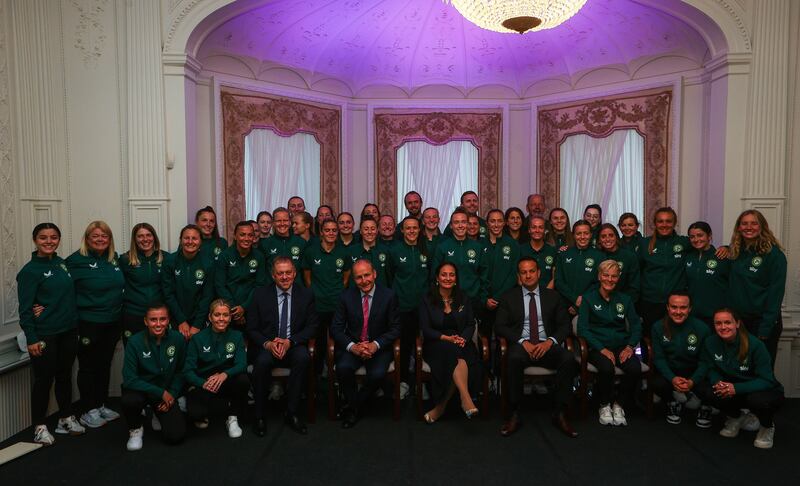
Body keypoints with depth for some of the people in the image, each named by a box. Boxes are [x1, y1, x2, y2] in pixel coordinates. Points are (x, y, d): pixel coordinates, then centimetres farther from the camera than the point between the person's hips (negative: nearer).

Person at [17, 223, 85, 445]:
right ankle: (40, 426, 17)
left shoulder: (63, 263, 8)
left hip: (69, 331, 5)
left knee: (65, 376, 14)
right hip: (44, 335, -5)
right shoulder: (30, 271, -9)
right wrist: (31, 339, -15)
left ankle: (66, 418, 27)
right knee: (44, 379, 3)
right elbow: (25, 308, -11)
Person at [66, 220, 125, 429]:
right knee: (88, 367, 7)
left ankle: (101, 406, 29)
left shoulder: (115, 259, 6)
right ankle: (88, 411, 19)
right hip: (88, 324, -5)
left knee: (105, 365, 16)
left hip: (113, 323, 6)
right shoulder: (77, 261, -11)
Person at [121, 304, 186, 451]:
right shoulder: (135, 342, -18)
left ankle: (159, 415, 24)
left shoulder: (178, 339, -12)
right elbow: (129, 379, -18)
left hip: (168, 392, 2)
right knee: (129, 400, -38)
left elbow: (180, 371, 1)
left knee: (176, 435, -13)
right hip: (141, 389, -2)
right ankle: (135, 429, -2)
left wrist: (172, 395, -11)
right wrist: (161, 392, -21)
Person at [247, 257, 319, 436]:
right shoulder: (261, 295, 4)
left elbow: (312, 326, 1)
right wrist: (268, 344, -18)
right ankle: (259, 415, -15)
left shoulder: (306, 295, 4)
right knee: (262, 361, -34)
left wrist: (290, 342, -15)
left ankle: (291, 413, -19)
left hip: (294, 346, 0)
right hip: (267, 346, 0)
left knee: (303, 357, -33)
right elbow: (252, 329, 3)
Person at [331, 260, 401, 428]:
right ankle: (352, 404, -1)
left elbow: (395, 328, -2)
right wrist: (352, 346, -18)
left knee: (377, 374, -29)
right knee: (343, 368, -29)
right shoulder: (346, 296, -1)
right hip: (352, 346, 1)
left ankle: (354, 405, 0)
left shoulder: (389, 296, -4)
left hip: (379, 347, -1)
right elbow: (336, 328, -1)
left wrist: (375, 345, -18)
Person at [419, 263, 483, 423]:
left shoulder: (463, 299, 12)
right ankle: (466, 401, -39)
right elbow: (425, 329, -3)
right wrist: (447, 338, -16)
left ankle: (441, 406, -22)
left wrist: (463, 338, -13)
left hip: (461, 343, 2)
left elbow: (471, 324, 9)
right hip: (436, 345, -2)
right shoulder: (427, 300, 3)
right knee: (457, 356, -35)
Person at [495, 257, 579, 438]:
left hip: (547, 345, 2)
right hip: (521, 345, -2)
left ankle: (559, 414, -16)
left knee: (568, 359, -29)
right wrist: (523, 342, -13)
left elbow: (565, 325, 10)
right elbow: (500, 326, 2)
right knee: (515, 358, -36)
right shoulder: (509, 297, 11)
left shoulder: (552, 296, 15)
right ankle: (514, 415, -24)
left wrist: (550, 342, -10)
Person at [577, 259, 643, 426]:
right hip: (598, 347, -3)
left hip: (622, 346, 3)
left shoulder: (624, 299, 15)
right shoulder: (588, 298, 4)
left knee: (635, 368, -29)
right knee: (607, 368, -34)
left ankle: (619, 405, -4)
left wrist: (630, 346, -9)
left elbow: (636, 325, 10)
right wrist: (602, 349, -15)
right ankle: (604, 405, -5)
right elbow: (583, 328, -4)